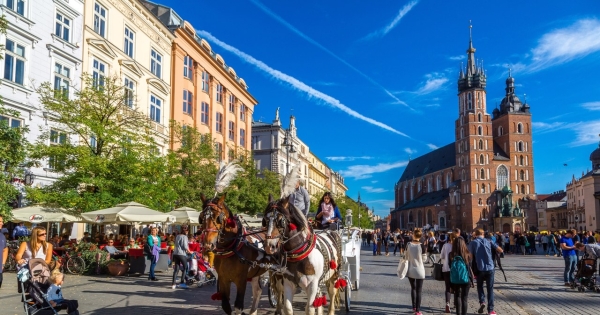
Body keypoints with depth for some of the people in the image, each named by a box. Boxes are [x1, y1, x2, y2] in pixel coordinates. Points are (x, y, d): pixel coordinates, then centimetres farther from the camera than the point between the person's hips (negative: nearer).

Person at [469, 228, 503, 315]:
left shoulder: (473, 243, -1)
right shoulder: (488, 241, 4)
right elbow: (501, 250, 0)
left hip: (480, 269, -1)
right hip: (490, 268, 1)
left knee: (480, 286, 21)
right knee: (490, 289, 10)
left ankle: (482, 302, 0)